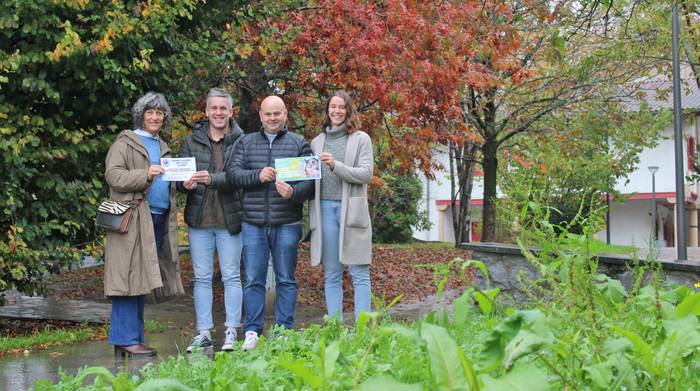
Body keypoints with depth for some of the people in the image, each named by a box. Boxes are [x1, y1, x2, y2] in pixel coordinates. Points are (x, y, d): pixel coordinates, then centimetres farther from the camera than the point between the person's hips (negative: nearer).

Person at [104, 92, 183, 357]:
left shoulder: (163, 148, 24)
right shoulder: (125, 143, 1)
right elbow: (113, 175, -11)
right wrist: (145, 175, -22)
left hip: (159, 221, 8)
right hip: (133, 220, -7)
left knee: (142, 281, 7)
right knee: (130, 278, -11)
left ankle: (134, 338, 9)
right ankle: (126, 340, -11)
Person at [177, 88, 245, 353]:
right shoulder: (192, 141, 8)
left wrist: (212, 179, -29)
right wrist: (185, 184, -19)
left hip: (230, 219, -3)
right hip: (199, 220, 3)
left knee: (231, 276, 3)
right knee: (202, 278, 8)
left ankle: (232, 332, 9)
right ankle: (204, 333, 14)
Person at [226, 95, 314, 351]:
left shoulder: (299, 144, 7)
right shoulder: (246, 143, 12)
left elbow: (310, 181, 1)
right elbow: (232, 172, 0)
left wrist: (293, 192, -19)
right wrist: (257, 175, -16)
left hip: (287, 224, -1)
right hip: (253, 224, 1)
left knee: (286, 280, 4)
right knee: (253, 280, 2)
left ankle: (284, 331, 11)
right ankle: (252, 332, 8)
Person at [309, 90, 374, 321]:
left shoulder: (361, 139, 5)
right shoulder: (317, 142, 15)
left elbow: (366, 174, -6)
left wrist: (336, 166, -17)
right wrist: (312, 216, 5)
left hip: (351, 210, -3)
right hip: (325, 208, 3)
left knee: (359, 274, -4)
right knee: (331, 276, 4)